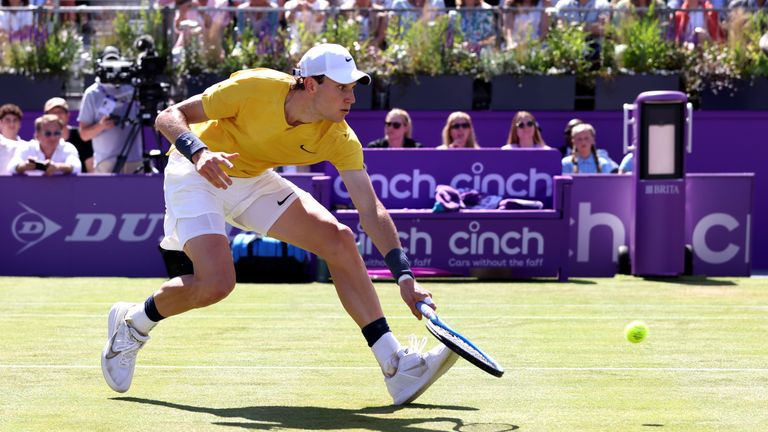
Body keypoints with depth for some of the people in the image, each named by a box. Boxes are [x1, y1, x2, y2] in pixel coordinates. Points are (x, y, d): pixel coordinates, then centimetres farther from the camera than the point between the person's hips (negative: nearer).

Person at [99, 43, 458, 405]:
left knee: (339, 239, -12)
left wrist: (404, 275, -29)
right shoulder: (254, 88, -29)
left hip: (254, 181, 5)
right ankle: (132, 323, 6)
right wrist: (198, 152, -43)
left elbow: (371, 211, -18)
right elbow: (169, 117, -22)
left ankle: (396, 366, -8)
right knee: (216, 283, -25)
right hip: (195, 173, -5)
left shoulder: (338, 138, -18)